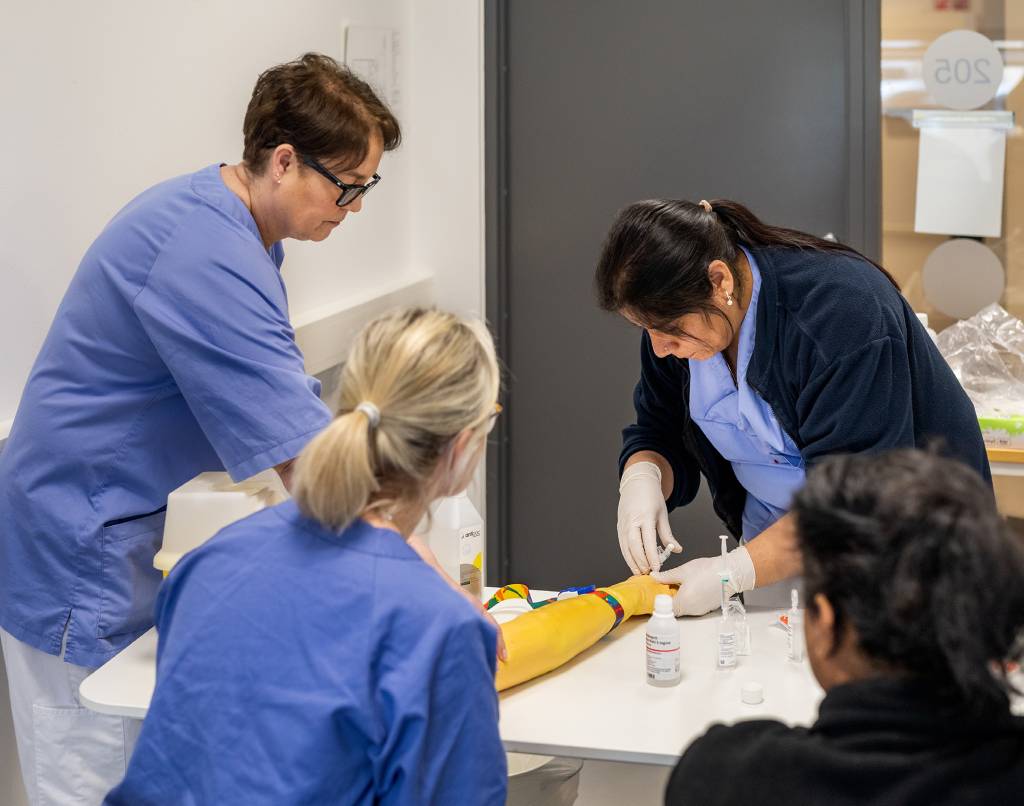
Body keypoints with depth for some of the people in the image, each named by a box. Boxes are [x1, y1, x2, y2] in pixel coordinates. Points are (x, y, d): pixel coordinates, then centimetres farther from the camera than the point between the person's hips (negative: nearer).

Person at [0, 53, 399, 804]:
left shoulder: (237, 230, 8)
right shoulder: (205, 252, -25)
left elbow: (281, 399, 13)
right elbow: (300, 448, -27)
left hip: (124, 526, 10)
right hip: (76, 541, -10)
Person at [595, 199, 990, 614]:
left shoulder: (842, 312, -29)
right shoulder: (676, 311, -9)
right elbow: (660, 432, 4)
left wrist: (732, 573, -31)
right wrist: (641, 478, -20)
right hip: (777, 534, 5)